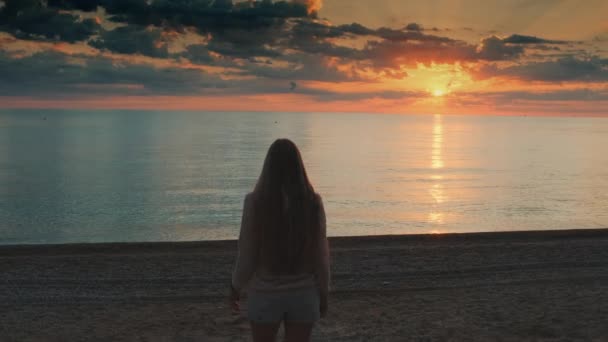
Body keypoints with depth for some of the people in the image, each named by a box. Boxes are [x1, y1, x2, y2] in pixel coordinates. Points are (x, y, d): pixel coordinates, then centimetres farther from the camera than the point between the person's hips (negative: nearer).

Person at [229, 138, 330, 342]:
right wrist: (323, 294, 9)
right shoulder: (313, 202, -10)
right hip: (303, 294, 1)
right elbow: (320, 255, -6)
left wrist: (235, 288, 6)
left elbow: (247, 256, -11)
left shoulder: (255, 202, -15)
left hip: (266, 294, -1)